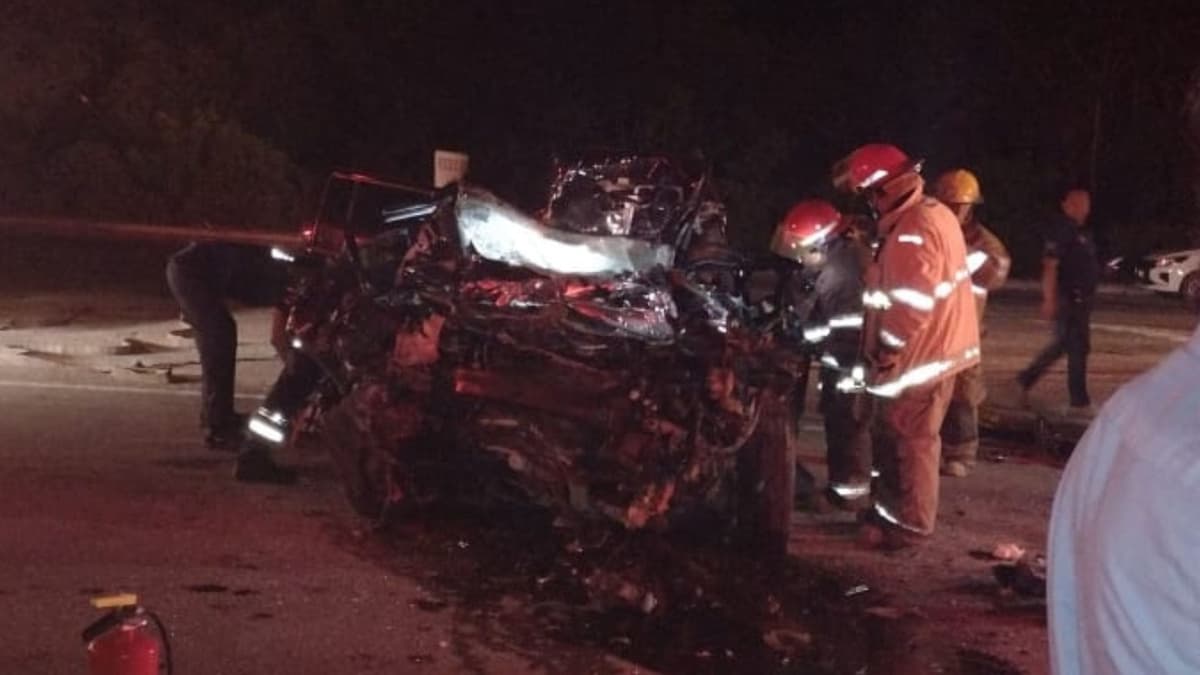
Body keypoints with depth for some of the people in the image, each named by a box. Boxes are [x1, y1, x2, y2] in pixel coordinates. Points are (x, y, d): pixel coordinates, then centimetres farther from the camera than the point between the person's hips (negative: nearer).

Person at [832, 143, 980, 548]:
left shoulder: (913, 231, -24)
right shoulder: (931, 214, 10)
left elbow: (910, 305, -27)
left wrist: (883, 352, -18)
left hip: (918, 358, -10)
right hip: (933, 349, 10)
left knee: (908, 441, 0)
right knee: (896, 437, 20)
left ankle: (908, 525, 10)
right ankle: (892, 510, 32)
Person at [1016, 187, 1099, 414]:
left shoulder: (1082, 232, 15)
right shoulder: (1061, 230, -15)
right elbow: (1050, 266, -21)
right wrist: (1049, 300, -27)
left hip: (1080, 298, 10)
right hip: (1067, 298, -10)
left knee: (1063, 344, 18)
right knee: (1078, 347, -5)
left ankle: (1027, 379, 29)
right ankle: (1079, 402, 1)